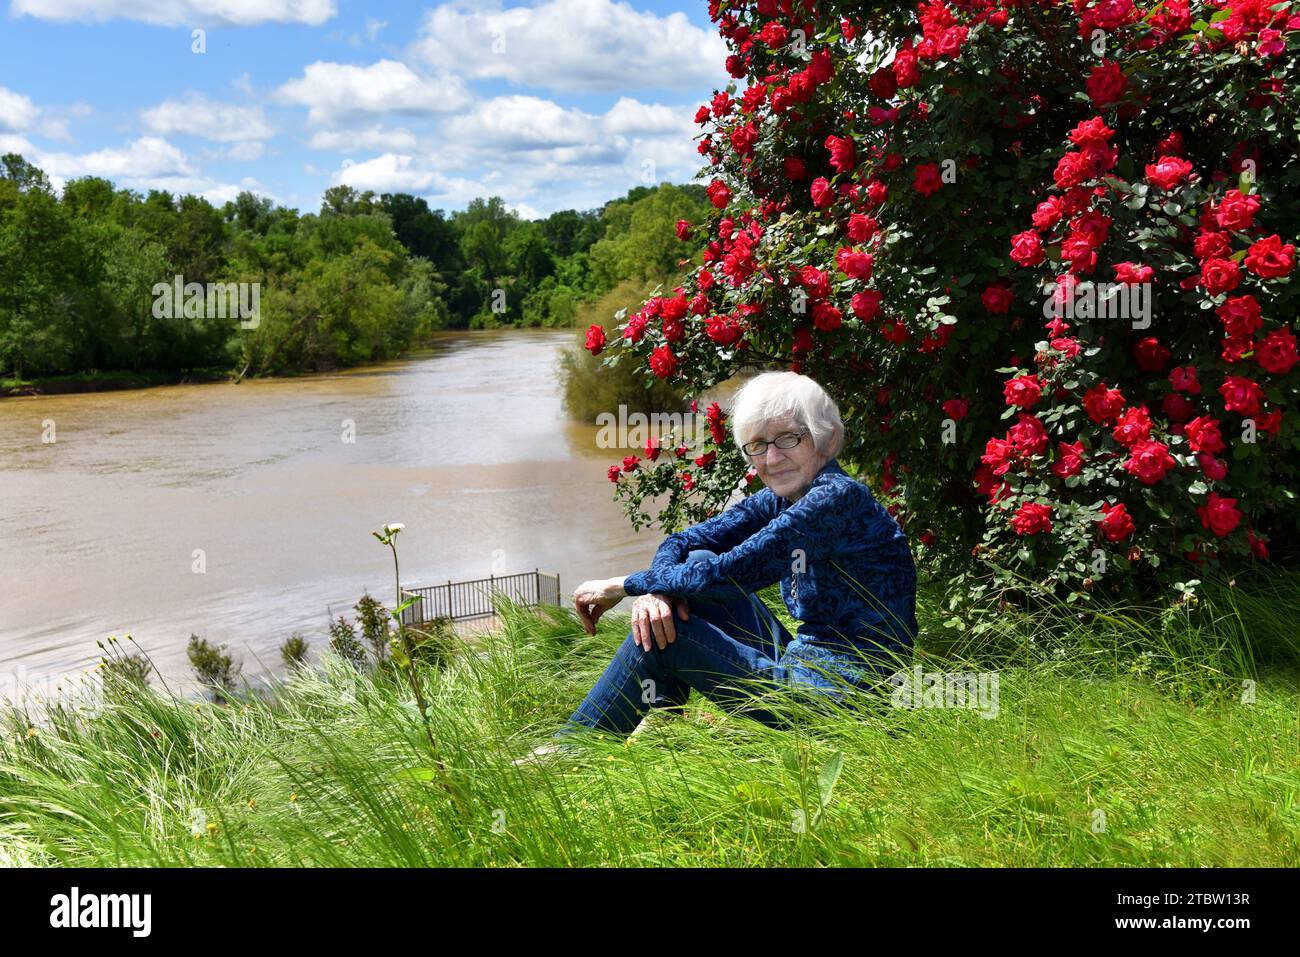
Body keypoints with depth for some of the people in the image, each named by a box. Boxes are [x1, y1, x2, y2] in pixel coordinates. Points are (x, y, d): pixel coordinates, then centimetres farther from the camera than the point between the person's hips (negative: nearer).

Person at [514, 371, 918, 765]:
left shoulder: (838, 498, -19)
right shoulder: (777, 501, 8)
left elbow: (732, 573, -22)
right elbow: (680, 542, 8)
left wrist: (623, 585, -11)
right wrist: (654, 589, -16)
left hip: (838, 698, -9)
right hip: (801, 663, 9)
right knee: (698, 562, 5)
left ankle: (568, 749, 4)